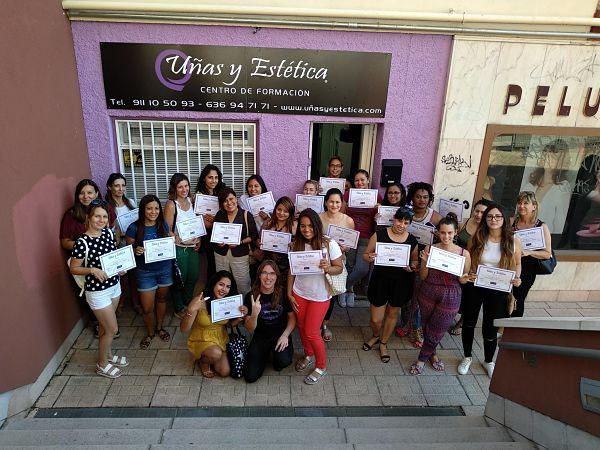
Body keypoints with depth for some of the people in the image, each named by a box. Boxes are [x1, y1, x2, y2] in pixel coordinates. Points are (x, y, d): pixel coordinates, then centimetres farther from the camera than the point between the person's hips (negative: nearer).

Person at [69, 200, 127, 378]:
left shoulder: (108, 233, -3)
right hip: (97, 292, -6)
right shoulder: (82, 242, -22)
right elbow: (74, 268, -13)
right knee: (112, 329, 4)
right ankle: (102, 365, 27)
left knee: (105, 325, 25)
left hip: (114, 285, 6)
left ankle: (108, 355, 45)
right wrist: (92, 270, -28)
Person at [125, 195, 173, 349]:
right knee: (147, 308, 3)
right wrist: (136, 251, -26)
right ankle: (150, 333, 30)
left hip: (165, 268, 3)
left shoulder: (163, 224, -3)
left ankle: (159, 327, 41)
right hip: (145, 272, -2)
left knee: (161, 298, 19)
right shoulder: (134, 228, -13)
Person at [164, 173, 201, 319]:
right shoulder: (171, 204, -14)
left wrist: (198, 240, 2)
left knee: (193, 276, 17)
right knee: (180, 279, 7)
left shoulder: (191, 201, 4)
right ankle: (178, 309, 27)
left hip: (193, 247, 6)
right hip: (179, 248, -6)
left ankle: (188, 303, 40)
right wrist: (182, 240, -23)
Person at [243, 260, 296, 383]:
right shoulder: (251, 297, -10)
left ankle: (277, 360, 8)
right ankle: (265, 355, 22)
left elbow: (292, 317, 0)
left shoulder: (284, 293, -9)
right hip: (260, 337, 1)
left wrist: (285, 335, -17)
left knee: (284, 361, -31)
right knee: (251, 377, -9)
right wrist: (254, 314, -30)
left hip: (280, 335, -1)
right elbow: (249, 329, -9)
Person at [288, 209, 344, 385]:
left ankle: (321, 366, 26)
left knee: (311, 332, 1)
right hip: (299, 293, 4)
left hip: (320, 296, -4)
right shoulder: (297, 244, -5)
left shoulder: (329, 244, -16)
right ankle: (308, 355, 45)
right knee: (302, 327, 17)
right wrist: (289, 293, 1)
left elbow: (339, 268, -9)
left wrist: (327, 268, -30)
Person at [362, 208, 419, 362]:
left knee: (392, 314, 19)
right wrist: (369, 258, -25)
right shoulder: (379, 235, -10)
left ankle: (383, 343, 43)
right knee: (376, 319, 3)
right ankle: (375, 336, 40)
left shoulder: (412, 240, -3)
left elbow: (415, 260, 11)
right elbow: (365, 255, -3)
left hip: (401, 282, 2)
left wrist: (412, 267, -11)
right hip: (380, 280, -2)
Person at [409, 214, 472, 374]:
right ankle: (432, 354, 43)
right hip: (428, 293, 1)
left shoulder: (464, 254, -9)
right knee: (426, 327, 16)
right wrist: (425, 262, -21)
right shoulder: (429, 249, -9)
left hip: (450, 297, -1)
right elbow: (423, 277, -3)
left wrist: (463, 279, -18)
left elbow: (463, 280, 4)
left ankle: (422, 358, 32)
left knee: (437, 330, 8)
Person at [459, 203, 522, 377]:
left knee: (490, 328, 9)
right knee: (469, 322, 13)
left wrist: (517, 278, -12)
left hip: (498, 291, 0)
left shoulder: (513, 242, -7)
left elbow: (517, 264, 6)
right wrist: (467, 274, -19)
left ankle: (488, 361, 37)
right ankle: (467, 357, 37)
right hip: (475, 287, 1)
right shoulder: (476, 239, -8)